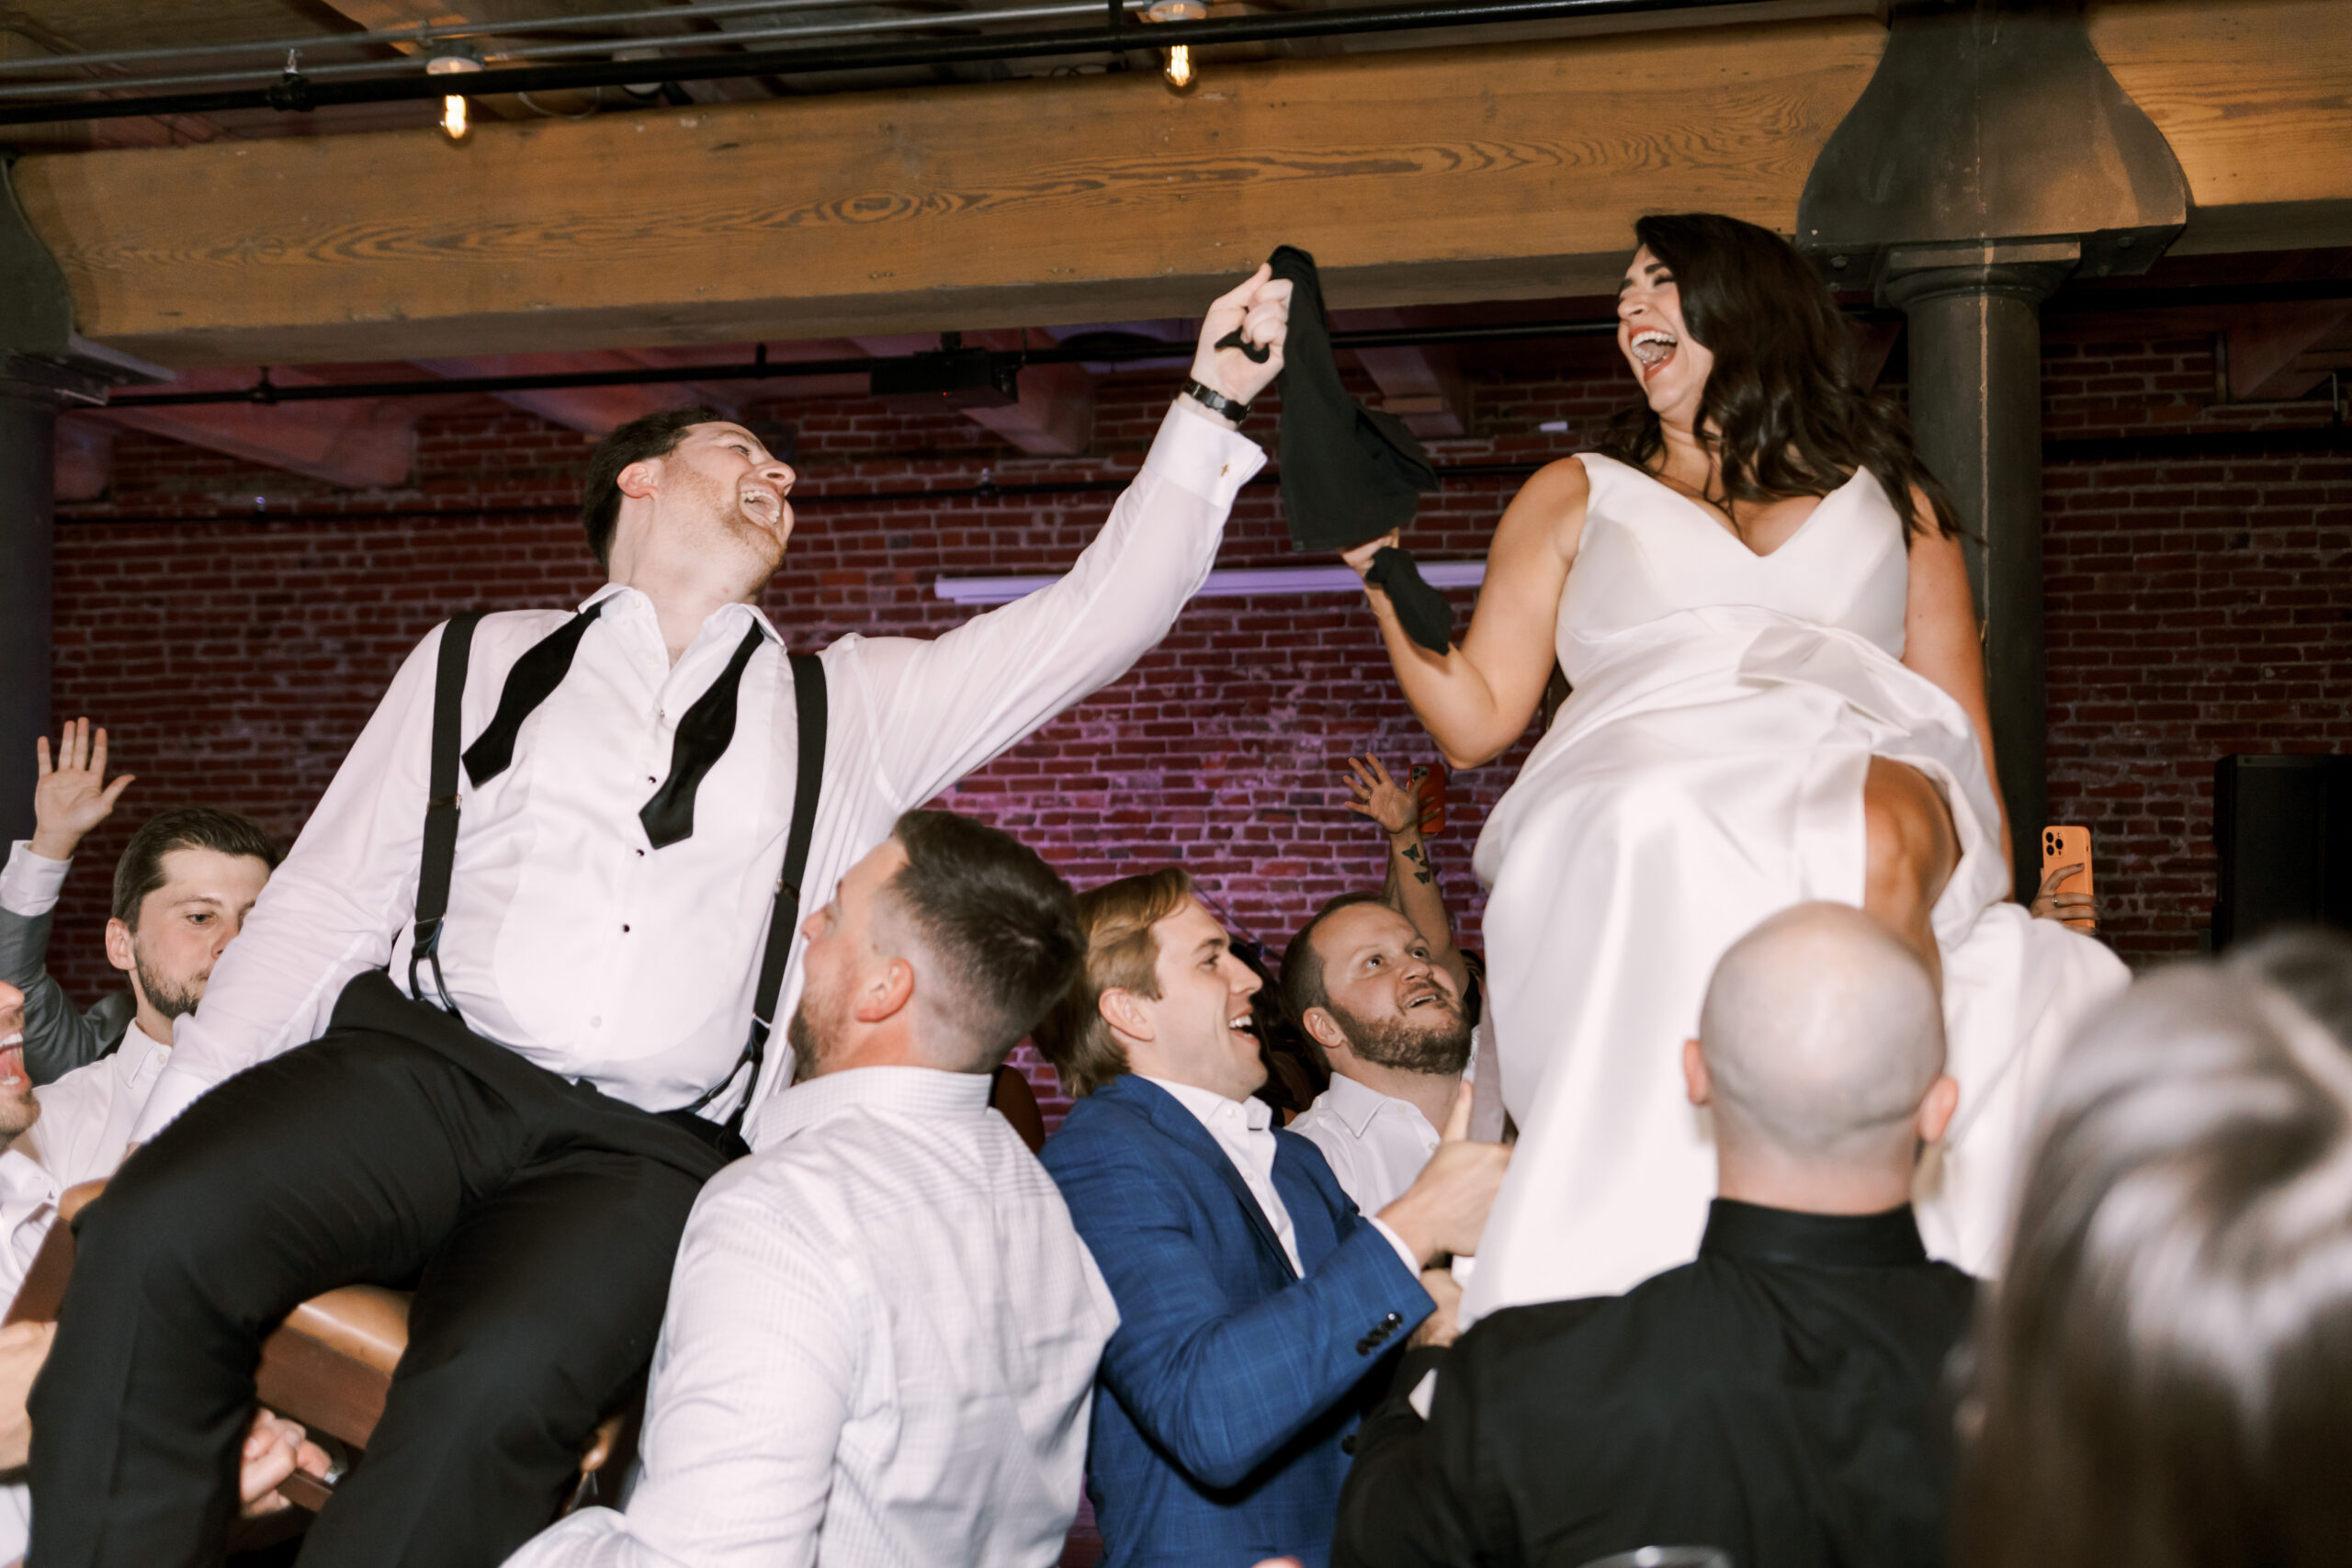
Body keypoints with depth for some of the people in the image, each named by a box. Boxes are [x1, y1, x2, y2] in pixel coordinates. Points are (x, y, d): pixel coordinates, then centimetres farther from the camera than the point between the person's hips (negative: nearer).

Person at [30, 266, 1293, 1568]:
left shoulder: (844, 711, 22)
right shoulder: (480, 662, 19)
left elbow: (1097, 617, 18)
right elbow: (321, 906, 13)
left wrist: (1207, 401, 13)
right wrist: (169, 1128, 2)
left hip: (645, 1155, 0)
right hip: (421, 1068, 1)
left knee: (501, 1384, -33)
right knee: (156, 1239, -30)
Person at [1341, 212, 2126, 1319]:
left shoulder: (1889, 497, 30)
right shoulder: (1574, 498, 29)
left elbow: (1963, 728, 22)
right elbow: (1475, 717, 19)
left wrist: (1995, 893, 7)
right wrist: (1382, 566, 6)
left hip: (1854, 782, 1)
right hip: (1640, 802, -1)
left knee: (1881, 840, -37)